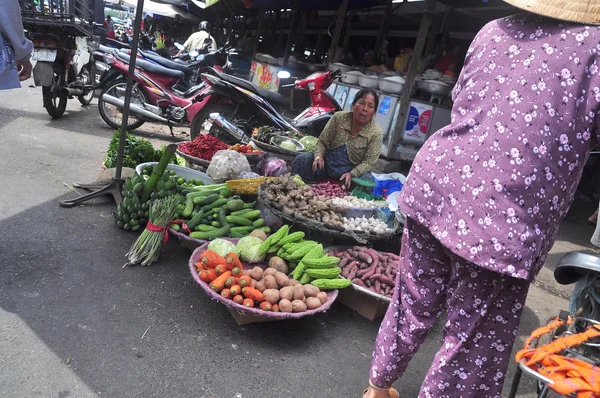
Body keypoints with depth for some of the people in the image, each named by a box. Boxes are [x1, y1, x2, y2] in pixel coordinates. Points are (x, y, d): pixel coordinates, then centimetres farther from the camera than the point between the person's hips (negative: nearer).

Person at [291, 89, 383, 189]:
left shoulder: (376, 133, -14)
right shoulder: (338, 118, -8)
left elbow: (368, 162, -13)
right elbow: (322, 142, -1)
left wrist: (352, 174, -29)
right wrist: (319, 156, -22)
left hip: (354, 171, -1)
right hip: (326, 164, 2)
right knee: (301, 160, -20)